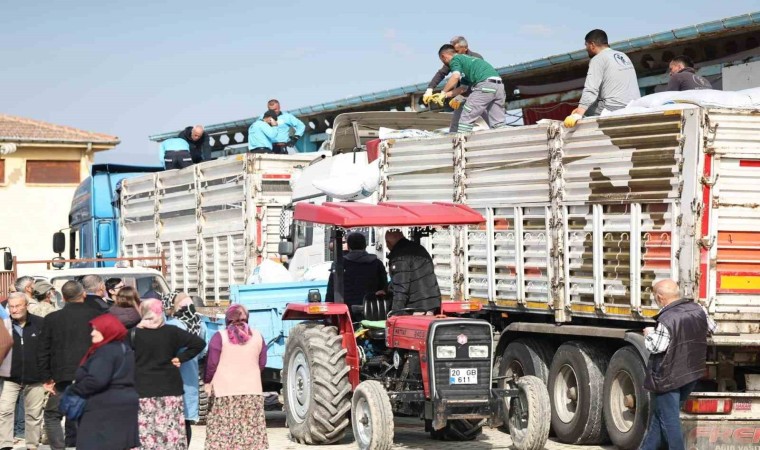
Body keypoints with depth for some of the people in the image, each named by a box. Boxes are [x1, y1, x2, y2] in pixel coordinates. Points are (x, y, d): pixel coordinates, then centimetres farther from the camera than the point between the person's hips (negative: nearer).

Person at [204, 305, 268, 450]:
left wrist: (208, 382, 10)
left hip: (225, 390, -3)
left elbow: (212, 364, -5)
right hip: (252, 389, 3)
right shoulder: (257, 336, 6)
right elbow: (262, 364, 11)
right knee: (252, 429, 5)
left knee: (223, 430, -3)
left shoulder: (220, 336, -4)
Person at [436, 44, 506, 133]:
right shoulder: (468, 58, 33)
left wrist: (443, 92, -3)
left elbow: (455, 76, -13)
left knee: (466, 119, -1)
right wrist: (445, 95, 33)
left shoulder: (455, 59, 8)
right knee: (498, 124, 9)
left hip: (485, 84, -8)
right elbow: (463, 88, 31)